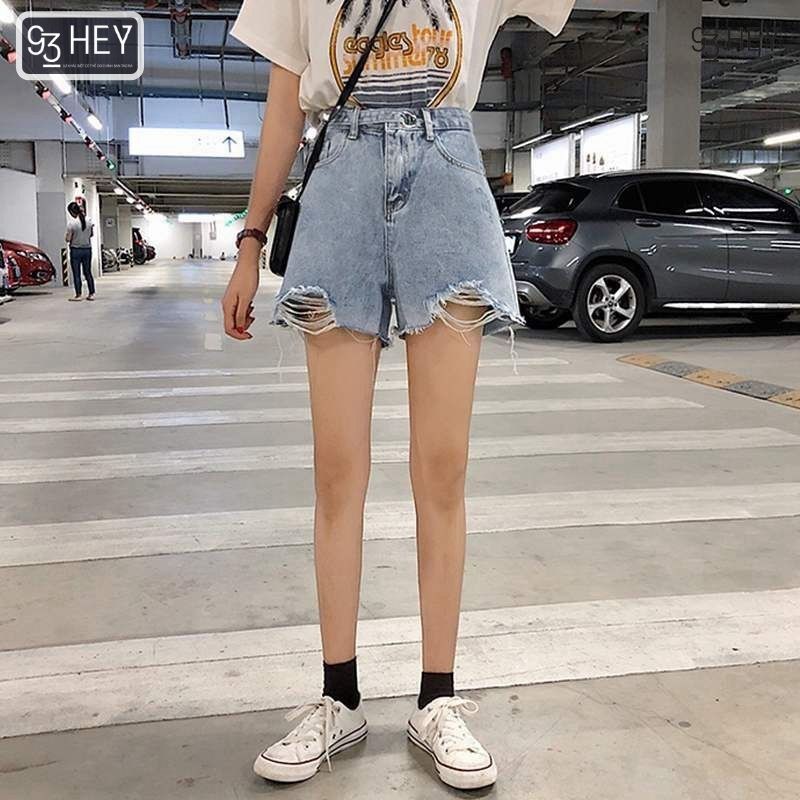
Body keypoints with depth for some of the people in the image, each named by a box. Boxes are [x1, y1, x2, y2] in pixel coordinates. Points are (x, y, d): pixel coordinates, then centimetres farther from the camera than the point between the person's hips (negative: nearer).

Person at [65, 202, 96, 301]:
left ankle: (78, 295, 4)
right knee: (88, 272, 12)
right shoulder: (89, 221, -2)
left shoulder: (71, 223, -15)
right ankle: (91, 294, 13)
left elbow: (68, 239, -13)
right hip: (87, 249, 4)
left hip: (75, 250, -4)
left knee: (76, 274, 3)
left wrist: (67, 236, 7)